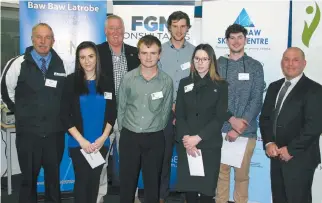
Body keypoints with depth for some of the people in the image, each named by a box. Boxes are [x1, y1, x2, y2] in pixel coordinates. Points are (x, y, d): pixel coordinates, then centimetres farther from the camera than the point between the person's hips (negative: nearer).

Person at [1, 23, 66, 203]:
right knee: (29, 178, 12)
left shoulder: (63, 64, 0)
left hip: (55, 132, 1)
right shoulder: (18, 64, -3)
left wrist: (60, 114, 8)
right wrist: (22, 113, 10)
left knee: (54, 177, 15)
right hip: (28, 132, -1)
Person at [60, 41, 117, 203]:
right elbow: (65, 115, -6)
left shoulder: (106, 83, 4)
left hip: (101, 143, 2)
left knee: (95, 180, 10)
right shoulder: (71, 81, -2)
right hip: (78, 143, -2)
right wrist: (82, 140, -12)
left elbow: (112, 114, 5)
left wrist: (103, 138, -7)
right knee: (82, 180, 1)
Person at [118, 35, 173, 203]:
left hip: (155, 139, 0)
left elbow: (166, 111, 4)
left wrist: (155, 130, 5)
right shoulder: (128, 78, -4)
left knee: (152, 182, 12)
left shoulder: (166, 81, -4)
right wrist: (124, 130, 5)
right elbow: (121, 107, 4)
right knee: (127, 181, 11)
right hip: (129, 137, 0)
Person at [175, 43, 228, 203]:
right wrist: (186, 139, -11)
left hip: (209, 145, -2)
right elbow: (179, 115, 3)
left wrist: (198, 138, -13)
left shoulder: (221, 85, 1)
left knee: (207, 188, 1)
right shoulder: (184, 83, 8)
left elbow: (220, 118, -6)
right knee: (188, 187, 6)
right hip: (186, 145, 2)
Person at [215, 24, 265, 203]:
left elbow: (257, 100, -3)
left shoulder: (255, 66, 4)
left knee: (242, 174, 7)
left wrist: (240, 127, -11)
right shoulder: (218, 65, 5)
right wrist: (232, 119, -12)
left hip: (246, 130, 0)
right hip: (221, 129, 1)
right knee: (221, 172, 9)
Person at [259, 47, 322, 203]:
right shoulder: (274, 87, 12)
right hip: (277, 155, 6)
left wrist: (291, 149, -16)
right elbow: (265, 117, 10)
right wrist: (269, 143, -5)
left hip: (300, 158, -6)